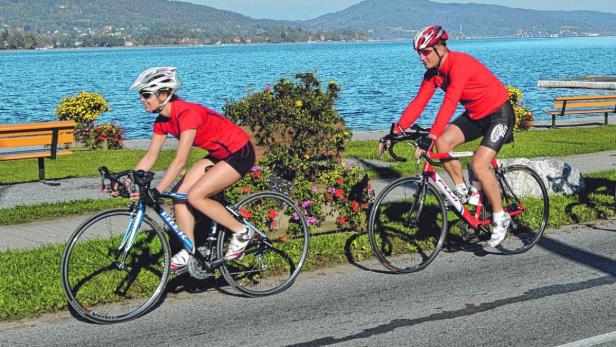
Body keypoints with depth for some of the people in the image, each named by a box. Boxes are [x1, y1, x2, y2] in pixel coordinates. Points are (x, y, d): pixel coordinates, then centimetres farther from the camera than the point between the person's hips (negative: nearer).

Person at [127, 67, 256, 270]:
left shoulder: (187, 113, -28)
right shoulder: (162, 121, -1)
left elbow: (180, 161, -34)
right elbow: (150, 157, 3)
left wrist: (156, 192, -37)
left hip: (240, 154, -9)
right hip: (218, 155, 9)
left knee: (195, 196, -20)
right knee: (179, 194, -4)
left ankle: (241, 232, -3)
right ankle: (189, 252, 5)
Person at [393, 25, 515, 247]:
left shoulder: (459, 64, -29)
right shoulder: (433, 73, -3)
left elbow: (449, 104, -39)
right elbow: (418, 103, -6)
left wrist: (429, 139, -47)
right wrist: (396, 131, -17)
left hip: (499, 114, -8)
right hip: (475, 114, 8)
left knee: (479, 165, -20)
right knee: (443, 143, -15)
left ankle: (500, 219, -4)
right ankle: (461, 190, 4)